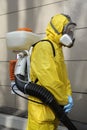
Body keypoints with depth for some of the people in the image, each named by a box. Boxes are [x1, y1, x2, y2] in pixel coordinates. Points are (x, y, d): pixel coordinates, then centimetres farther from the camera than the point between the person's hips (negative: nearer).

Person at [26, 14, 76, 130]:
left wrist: (68, 96, 0)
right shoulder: (43, 47, -17)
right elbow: (49, 79, -26)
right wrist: (64, 101, -15)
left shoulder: (58, 50, 17)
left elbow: (64, 77, 15)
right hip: (42, 107, -10)